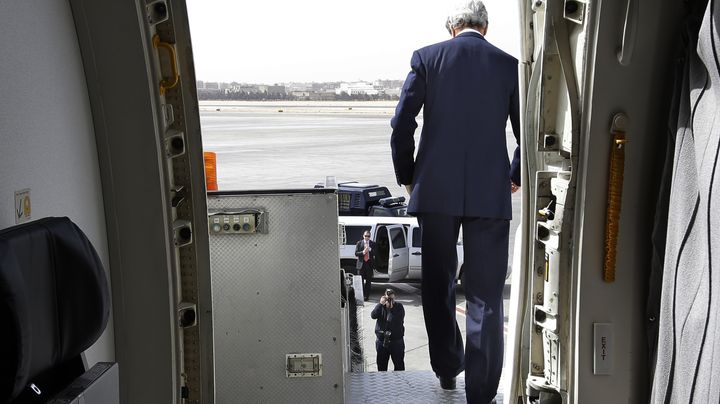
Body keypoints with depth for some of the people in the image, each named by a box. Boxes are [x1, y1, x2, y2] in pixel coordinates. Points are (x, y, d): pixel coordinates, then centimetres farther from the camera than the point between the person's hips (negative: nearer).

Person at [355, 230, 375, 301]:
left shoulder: (373, 244, 6)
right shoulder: (359, 243, 6)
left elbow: (375, 253, -2)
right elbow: (356, 253, 2)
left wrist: (369, 249, -17)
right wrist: (363, 252, -14)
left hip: (369, 263, 0)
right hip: (361, 263, 0)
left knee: (368, 281, 2)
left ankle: (367, 296, 8)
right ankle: (361, 295, 8)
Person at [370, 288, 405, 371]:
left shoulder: (399, 306, -6)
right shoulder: (380, 306, 2)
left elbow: (398, 320, -19)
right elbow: (373, 315, -16)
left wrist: (391, 308, -23)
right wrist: (381, 304, -23)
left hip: (396, 340, -2)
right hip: (382, 340, 3)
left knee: (399, 364, 2)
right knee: (381, 364, 14)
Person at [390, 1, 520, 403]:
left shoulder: (426, 58, 2)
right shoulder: (510, 65, 5)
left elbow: (402, 124, -1)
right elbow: (526, 133, 6)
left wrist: (407, 176, 12)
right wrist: (515, 177, 23)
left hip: (436, 190, 1)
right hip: (490, 193, 0)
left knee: (438, 284, 18)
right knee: (486, 295, 4)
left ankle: (447, 369, 32)